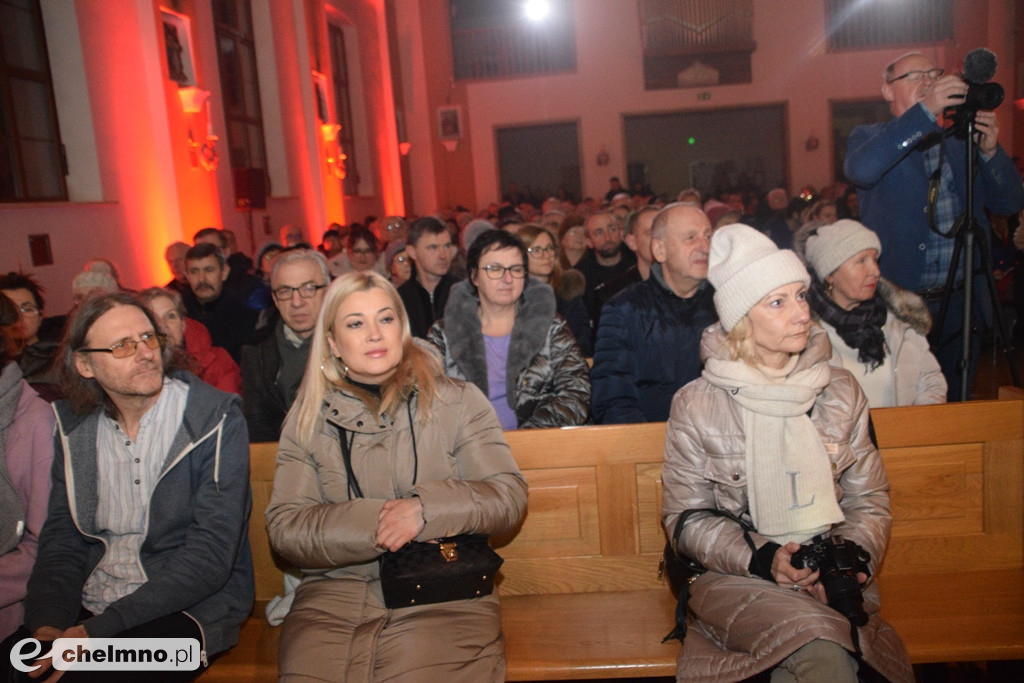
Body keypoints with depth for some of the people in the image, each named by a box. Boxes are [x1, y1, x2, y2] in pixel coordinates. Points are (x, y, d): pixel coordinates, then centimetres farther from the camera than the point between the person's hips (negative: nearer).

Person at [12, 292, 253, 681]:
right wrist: (48, 622, -12)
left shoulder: (215, 419, -11)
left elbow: (210, 554, -16)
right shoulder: (75, 427, 5)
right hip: (88, 606, 5)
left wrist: (98, 630, -20)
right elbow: (62, 536, 7)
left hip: (187, 607, -4)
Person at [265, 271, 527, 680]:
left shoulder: (458, 401, 6)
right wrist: (371, 524, -13)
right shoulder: (307, 419, 10)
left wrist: (428, 507, -16)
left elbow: (509, 496, 0)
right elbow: (284, 527, 2)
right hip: (334, 598, 2)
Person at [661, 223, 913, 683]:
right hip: (733, 576, -2)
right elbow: (686, 518, -1)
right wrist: (760, 559, -16)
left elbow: (869, 499, 11)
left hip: (830, 576, 3)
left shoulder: (840, 391, 9)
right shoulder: (697, 404, -2)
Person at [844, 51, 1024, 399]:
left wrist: (991, 151, -7)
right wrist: (925, 110, -25)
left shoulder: (961, 143, 13)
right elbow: (861, 170, -24)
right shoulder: (870, 138, 1)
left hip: (962, 302, 4)